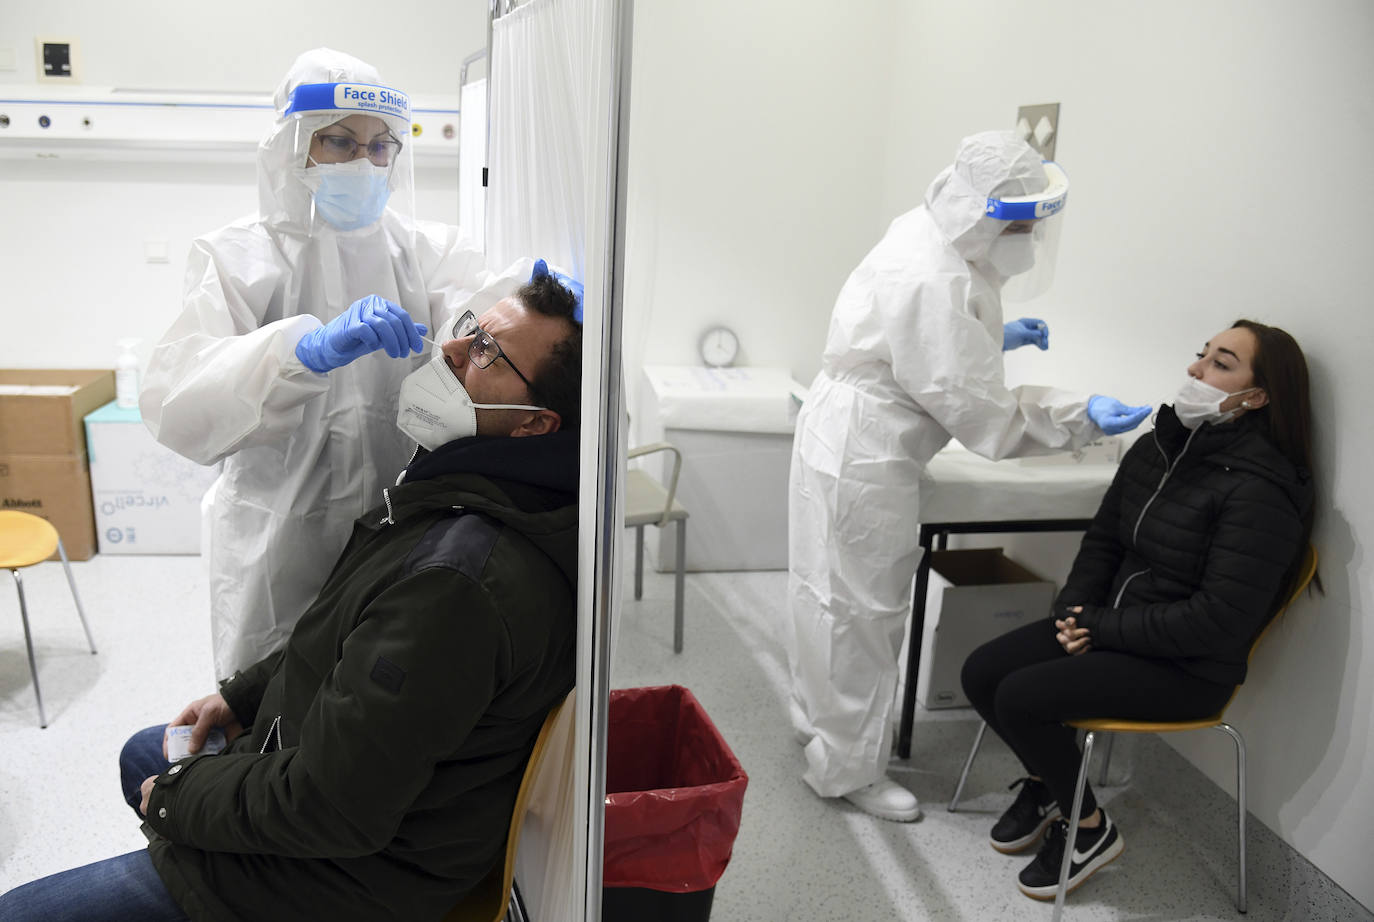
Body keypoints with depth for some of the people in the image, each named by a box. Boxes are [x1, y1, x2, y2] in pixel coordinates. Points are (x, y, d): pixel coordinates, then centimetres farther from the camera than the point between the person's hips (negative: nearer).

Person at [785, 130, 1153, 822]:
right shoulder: (934, 281, -28)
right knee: (864, 606, 3)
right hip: (865, 458, -11)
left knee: (836, 594, 23)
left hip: (849, 440, 11)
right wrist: (1081, 418, -19)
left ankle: (819, 718, 43)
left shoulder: (929, 233, 5)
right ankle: (849, 768, 21)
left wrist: (997, 335, 12)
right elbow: (981, 410, -24)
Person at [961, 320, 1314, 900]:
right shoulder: (1159, 447, 4)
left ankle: (1089, 829, 6)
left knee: (1020, 697, -22)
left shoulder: (1260, 489, -20)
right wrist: (1074, 608, -4)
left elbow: (1219, 619, -23)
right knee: (981, 673, -5)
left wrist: (1101, 627, -17)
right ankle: (1044, 785, 22)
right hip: (1110, 623, 8)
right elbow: (1103, 536, 13)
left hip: (1189, 667, -7)